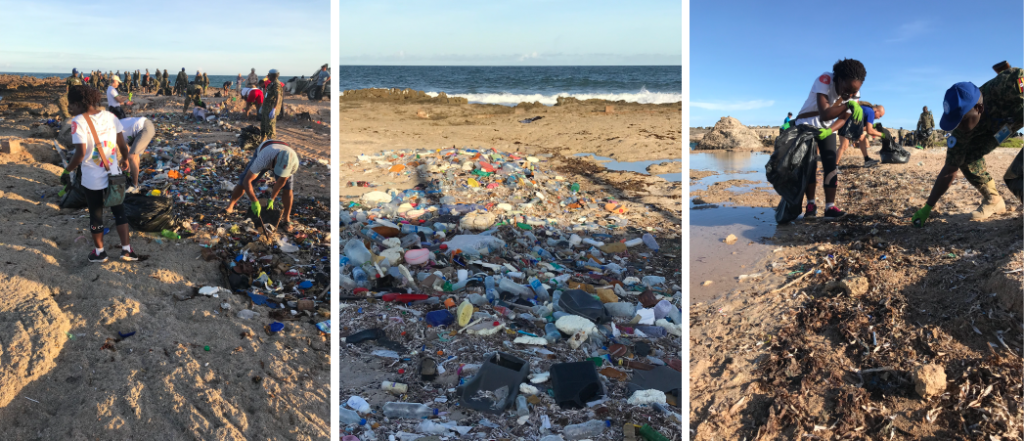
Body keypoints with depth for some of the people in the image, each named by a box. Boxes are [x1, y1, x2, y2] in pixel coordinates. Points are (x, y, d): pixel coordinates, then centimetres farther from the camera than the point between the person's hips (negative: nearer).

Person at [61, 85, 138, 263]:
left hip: (92, 178, -4)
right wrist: (125, 159, 21)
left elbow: (81, 152, -23)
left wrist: (67, 171, -11)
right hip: (113, 174, 4)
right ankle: (126, 249, 16)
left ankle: (99, 252, 27)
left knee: (96, 215, 13)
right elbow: (122, 144, 2)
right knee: (119, 211, 17)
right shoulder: (110, 116, -2)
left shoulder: (79, 121, -17)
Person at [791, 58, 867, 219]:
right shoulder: (824, 81, -33)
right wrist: (848, 104, -53)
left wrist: (829, 131, -25)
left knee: (831, 164, -8)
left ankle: (830, 206, -9)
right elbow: (824, 114, -42)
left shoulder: (854, 92, -16)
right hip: (806, 124, -4)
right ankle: (811, 204, -2)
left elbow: (843, 118, -6)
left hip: (827, 127, 4)